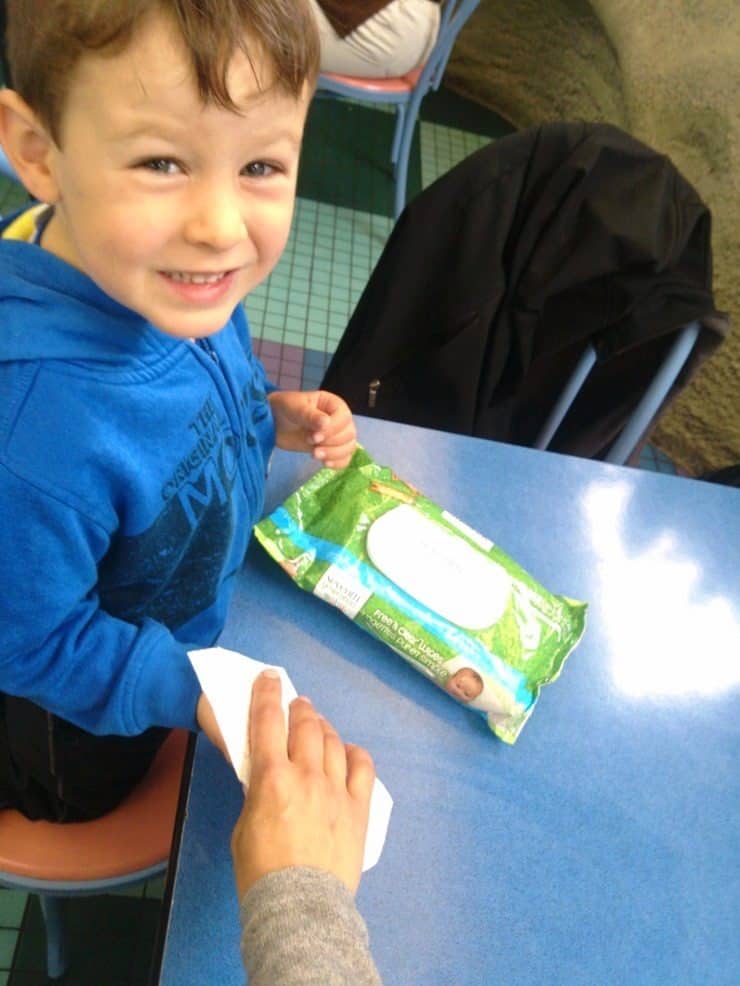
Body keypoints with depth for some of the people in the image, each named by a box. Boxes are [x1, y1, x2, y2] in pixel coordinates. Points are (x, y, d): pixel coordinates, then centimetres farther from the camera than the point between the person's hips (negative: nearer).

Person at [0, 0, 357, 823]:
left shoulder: (156, 277, -24)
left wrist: (273, 417, -15)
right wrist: (196, 692, -27)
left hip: (195, 616, 5)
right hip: (78, 718, -5)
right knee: (77, 803, 33)